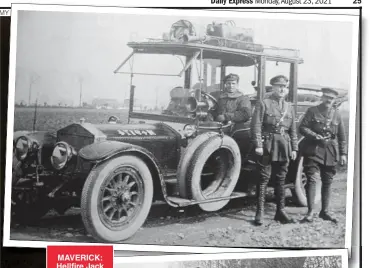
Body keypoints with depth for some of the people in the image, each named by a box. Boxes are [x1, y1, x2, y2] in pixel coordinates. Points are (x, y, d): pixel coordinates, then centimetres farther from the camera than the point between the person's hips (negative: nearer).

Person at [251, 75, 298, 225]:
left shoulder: (289, 107, 15)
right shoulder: (263, 104, -1)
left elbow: (293, 130, 16)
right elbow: (256, 126, -8)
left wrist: (294, 148, 9)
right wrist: (258, 145, -16)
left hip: (284, 147, 5)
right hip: (267, 146, -5)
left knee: (281, 179, 10)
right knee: (264, 178, -3)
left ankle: (280, 211, 17)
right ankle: (260, 212, 1)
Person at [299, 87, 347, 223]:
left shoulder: (336, 114, 9)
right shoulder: (312, 111, 1)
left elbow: (342, 136, 12)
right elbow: (302, 128, -4)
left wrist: (343, 153, 7)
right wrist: (314, 135, -19)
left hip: (330, 152, 4)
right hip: (313, 150, -4)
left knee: (327, 182, 9)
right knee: (312, 180, -11)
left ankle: (325, 211, 21)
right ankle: (310, 212, -8)